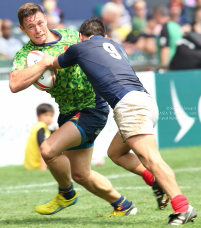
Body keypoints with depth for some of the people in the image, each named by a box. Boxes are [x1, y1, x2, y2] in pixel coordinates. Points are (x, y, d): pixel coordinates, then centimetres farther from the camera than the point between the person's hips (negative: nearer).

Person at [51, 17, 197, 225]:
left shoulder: (79, 48, 14)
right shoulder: (114, 45, 30)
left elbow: (52, 64, 34)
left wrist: (46, 59, 56)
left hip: (129, 104, -8)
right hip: (145, 98, 8)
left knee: (150, 158, -20)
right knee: (115, 152, 22)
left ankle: (183, 207, -35)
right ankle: (157, 181, 6)